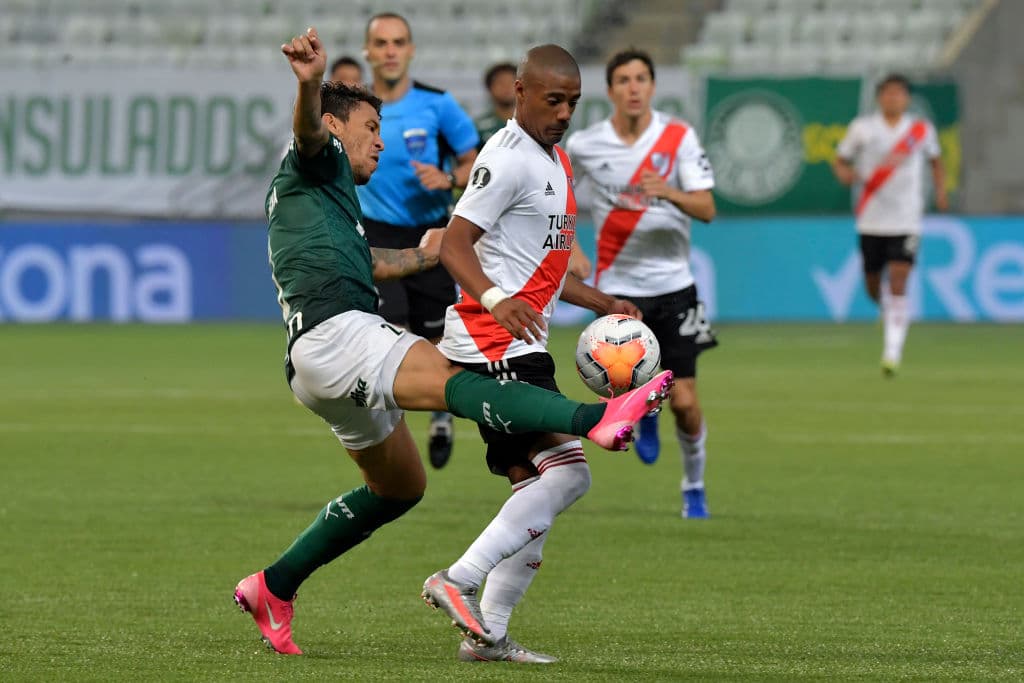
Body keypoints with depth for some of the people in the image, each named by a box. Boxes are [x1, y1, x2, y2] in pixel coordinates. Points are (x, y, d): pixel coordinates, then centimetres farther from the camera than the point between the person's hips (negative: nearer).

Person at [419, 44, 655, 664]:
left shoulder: (555, 162, 20)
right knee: (568, 470, -19)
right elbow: (455, 244, -19)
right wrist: (494, 298, -36)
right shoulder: (508, 159, -11)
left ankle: (488, 634, 9)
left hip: (520, 347, 10)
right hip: (492, 344, -10)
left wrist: (607, 305, 21)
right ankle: (459, 581, -19)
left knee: (535, 486, 8)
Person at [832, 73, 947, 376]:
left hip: (906, 222, -1)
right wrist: (845, 173, -15)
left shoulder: (922, 129, 3)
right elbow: (840, 160, 8)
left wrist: (940, 190, 7)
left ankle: (893, 351, -14)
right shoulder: (862, 128, 0)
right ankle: (884, 307, 45)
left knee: (898, 285, -14)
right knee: (873, 287, 9)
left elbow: (935, 160, 21)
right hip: (871, 221, 1)